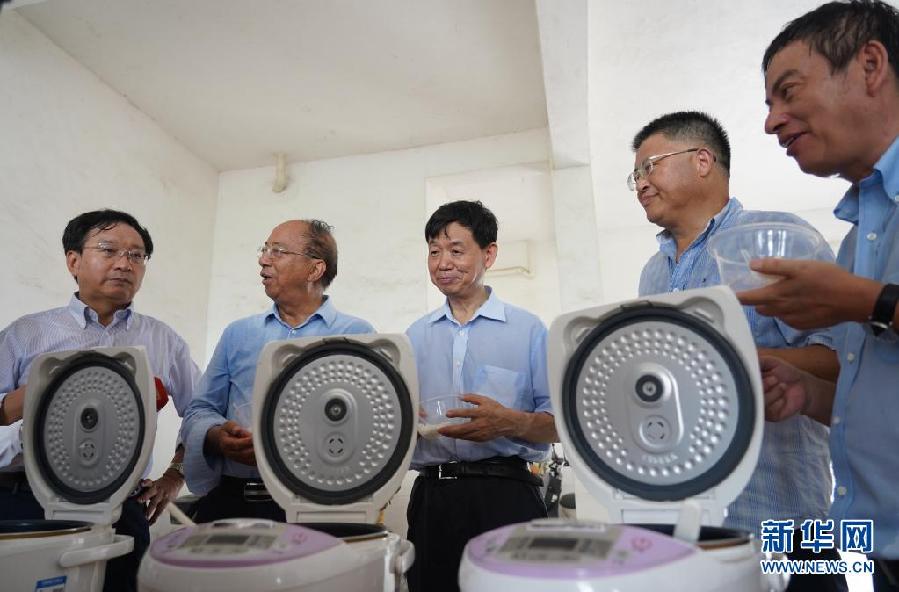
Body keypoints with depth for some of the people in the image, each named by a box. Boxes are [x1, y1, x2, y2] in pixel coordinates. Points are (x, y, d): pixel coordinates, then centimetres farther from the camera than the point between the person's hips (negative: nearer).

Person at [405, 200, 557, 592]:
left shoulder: (527, 330, 1)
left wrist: (509, 422, -19)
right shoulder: (415, 337, 13)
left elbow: (559, 424, -1)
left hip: (505, 494, -3)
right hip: (431, 497, 3)